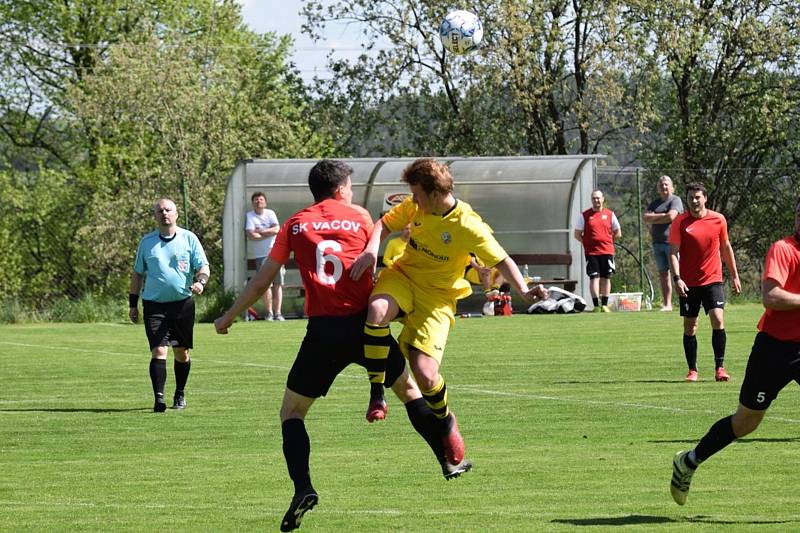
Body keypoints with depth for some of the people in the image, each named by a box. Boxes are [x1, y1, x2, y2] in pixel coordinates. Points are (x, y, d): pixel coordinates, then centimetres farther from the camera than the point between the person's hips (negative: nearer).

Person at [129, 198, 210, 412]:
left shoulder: (189, 238, 4)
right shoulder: (147, 242, 8)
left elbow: (203, 266, 1)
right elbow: (137, 274, 15)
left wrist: (200, 281, -21)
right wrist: (133, 304, 13)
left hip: (182, 303, 0)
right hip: (154, 304, 0)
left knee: (182, 352, 9)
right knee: (158, 351, -13)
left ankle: (180, 395, 27)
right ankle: (159, 398, -18)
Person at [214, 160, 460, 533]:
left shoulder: (295, 225, 8)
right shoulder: (359, 216, 7)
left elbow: (262, 280, 11)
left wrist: (229, 317, 22)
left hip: (324, 332, -1)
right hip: (364, 323, 1)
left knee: (291, 412, 8)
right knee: (408, 388, 24)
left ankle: (303, 488, -13)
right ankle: (448, 461, 27)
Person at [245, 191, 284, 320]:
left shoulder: (270, 213, 9)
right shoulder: (249, 216, 0)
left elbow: (277, 229, -5)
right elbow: (251, 236, -12)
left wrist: (260, 232, -10)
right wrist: (269, 233, -6)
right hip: (261, 255, -2)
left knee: (278, 283, -2)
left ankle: (278, 312, 1)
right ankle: (269, 312, 6)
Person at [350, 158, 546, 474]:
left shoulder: (468, 227, -19)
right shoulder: (415, 208, -6)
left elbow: (501, 260, -11)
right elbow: (384, 224, 7)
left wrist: (523, 291, -27)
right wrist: (372, 250, -15)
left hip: (436, 297, -3)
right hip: (403, 277, 3)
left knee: (425, 374, -18)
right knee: (376, 311, -35)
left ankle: (445, 421, 19)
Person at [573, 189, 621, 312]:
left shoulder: (610, 214, 8)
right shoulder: (584, 215, 4)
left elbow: (618, 233, 15)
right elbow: (577, 234, 7)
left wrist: (607, 241, 6)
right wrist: (587, 243, -1)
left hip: (607, 251, 2)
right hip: (591, 252, -2)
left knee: (606, 278, 5)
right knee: (594, 278, -8)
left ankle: (605, 305, 13)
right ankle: (596, 305, -9)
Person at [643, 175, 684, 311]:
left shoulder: (675, 200, -1)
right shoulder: (655, 203, 18)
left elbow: (671, 217, -16)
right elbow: (645, 217, 4)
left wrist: (653, 220, -3)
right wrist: (662, 215, -8)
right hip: (658, 243, 7)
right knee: (663, 274, 6)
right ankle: (667, 304, 9)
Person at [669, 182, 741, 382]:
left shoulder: (719, 220, 3)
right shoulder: (680, 222, -4)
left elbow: (725, 247, 15)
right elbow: (673, 252, -8)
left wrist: (734, 275, 17)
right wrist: (677, 279, -21)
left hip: (713, 280, 1)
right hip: (688, 283, -1)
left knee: (718, 320, -14)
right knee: (690, 327, 3)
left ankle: (720, 367, -7)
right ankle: (692, 370, 13)